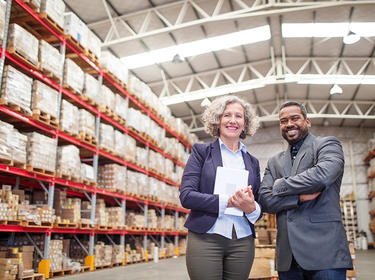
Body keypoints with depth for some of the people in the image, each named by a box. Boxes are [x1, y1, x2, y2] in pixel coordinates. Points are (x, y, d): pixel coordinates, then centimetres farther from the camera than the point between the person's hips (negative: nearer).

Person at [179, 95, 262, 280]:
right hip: (205, 238, -3)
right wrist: (228, 201, -15)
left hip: (242, 242, 4)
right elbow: (186, 196, -7)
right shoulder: (201, 152, 3)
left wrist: (251, 208, -9)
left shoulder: (252, 162, 14)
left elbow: (259, 210, 15)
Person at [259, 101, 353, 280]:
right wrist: (300, 198, -11)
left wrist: (280, 186, -4)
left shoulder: (328, 145, 3)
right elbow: (264, 200, 4)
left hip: (324, 251, -4)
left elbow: (322, 175, -18)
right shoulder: (274, 162, 16)